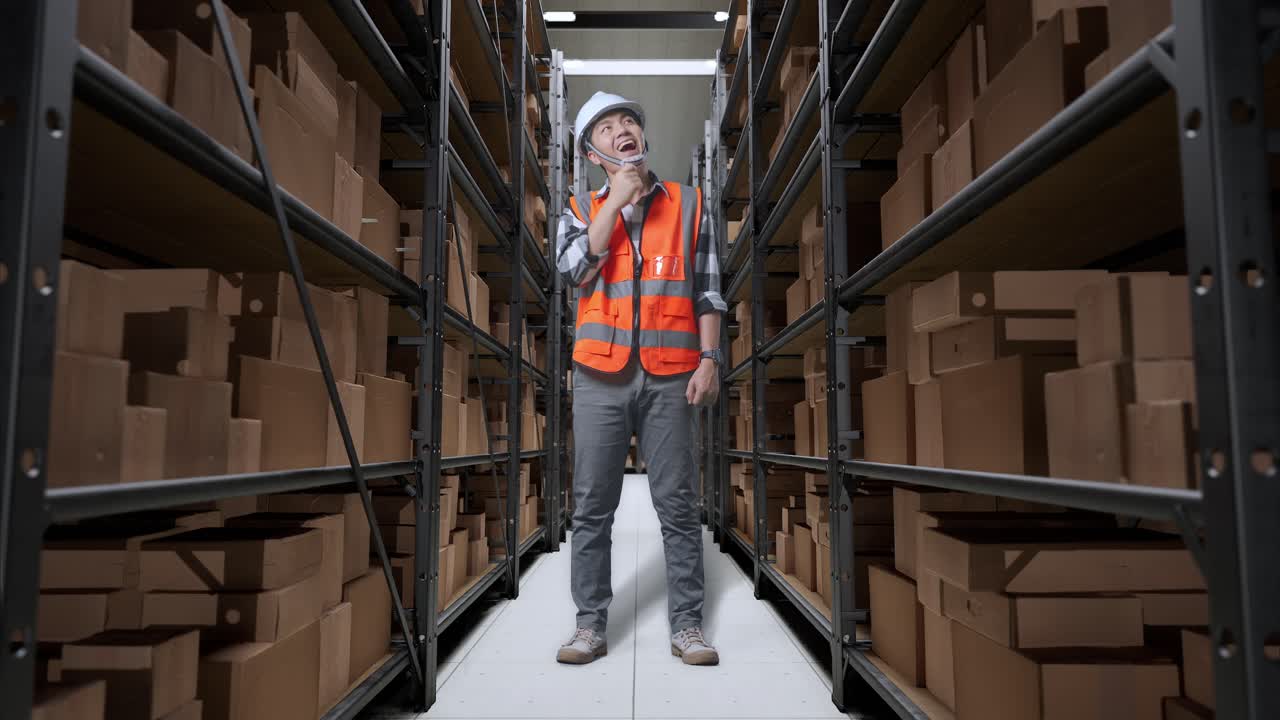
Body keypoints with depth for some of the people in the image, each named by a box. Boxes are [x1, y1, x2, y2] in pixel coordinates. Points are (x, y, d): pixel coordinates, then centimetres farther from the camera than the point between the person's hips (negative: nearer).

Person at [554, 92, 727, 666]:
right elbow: (575, 270, -7)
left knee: (678, 505, 3)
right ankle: (590, 624, 16)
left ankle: (686, 625, 15)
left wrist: (709, 359, -2)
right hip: (600, 376, 1)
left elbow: (707, 290, 7)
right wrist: (616, 199, -6)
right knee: (592, 507, 4)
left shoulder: (688, 204, 11)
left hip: (669, 376, 0)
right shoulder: (581, 210, 13)